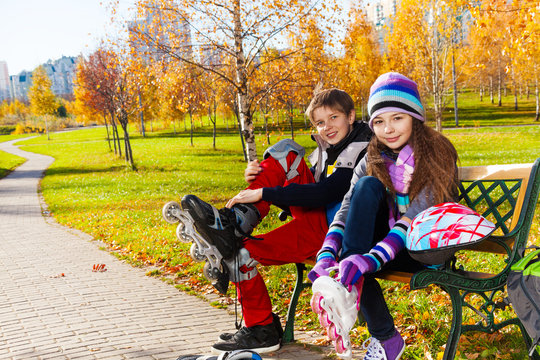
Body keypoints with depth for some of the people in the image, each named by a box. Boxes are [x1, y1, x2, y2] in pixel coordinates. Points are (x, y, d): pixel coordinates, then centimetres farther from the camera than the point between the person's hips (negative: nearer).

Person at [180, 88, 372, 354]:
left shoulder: (360, 150, -11)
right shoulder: (326, 147, 17)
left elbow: (324, 194, -25)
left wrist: (262, 193, -25)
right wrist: (261, 177, -4)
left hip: (328, 232, -8)